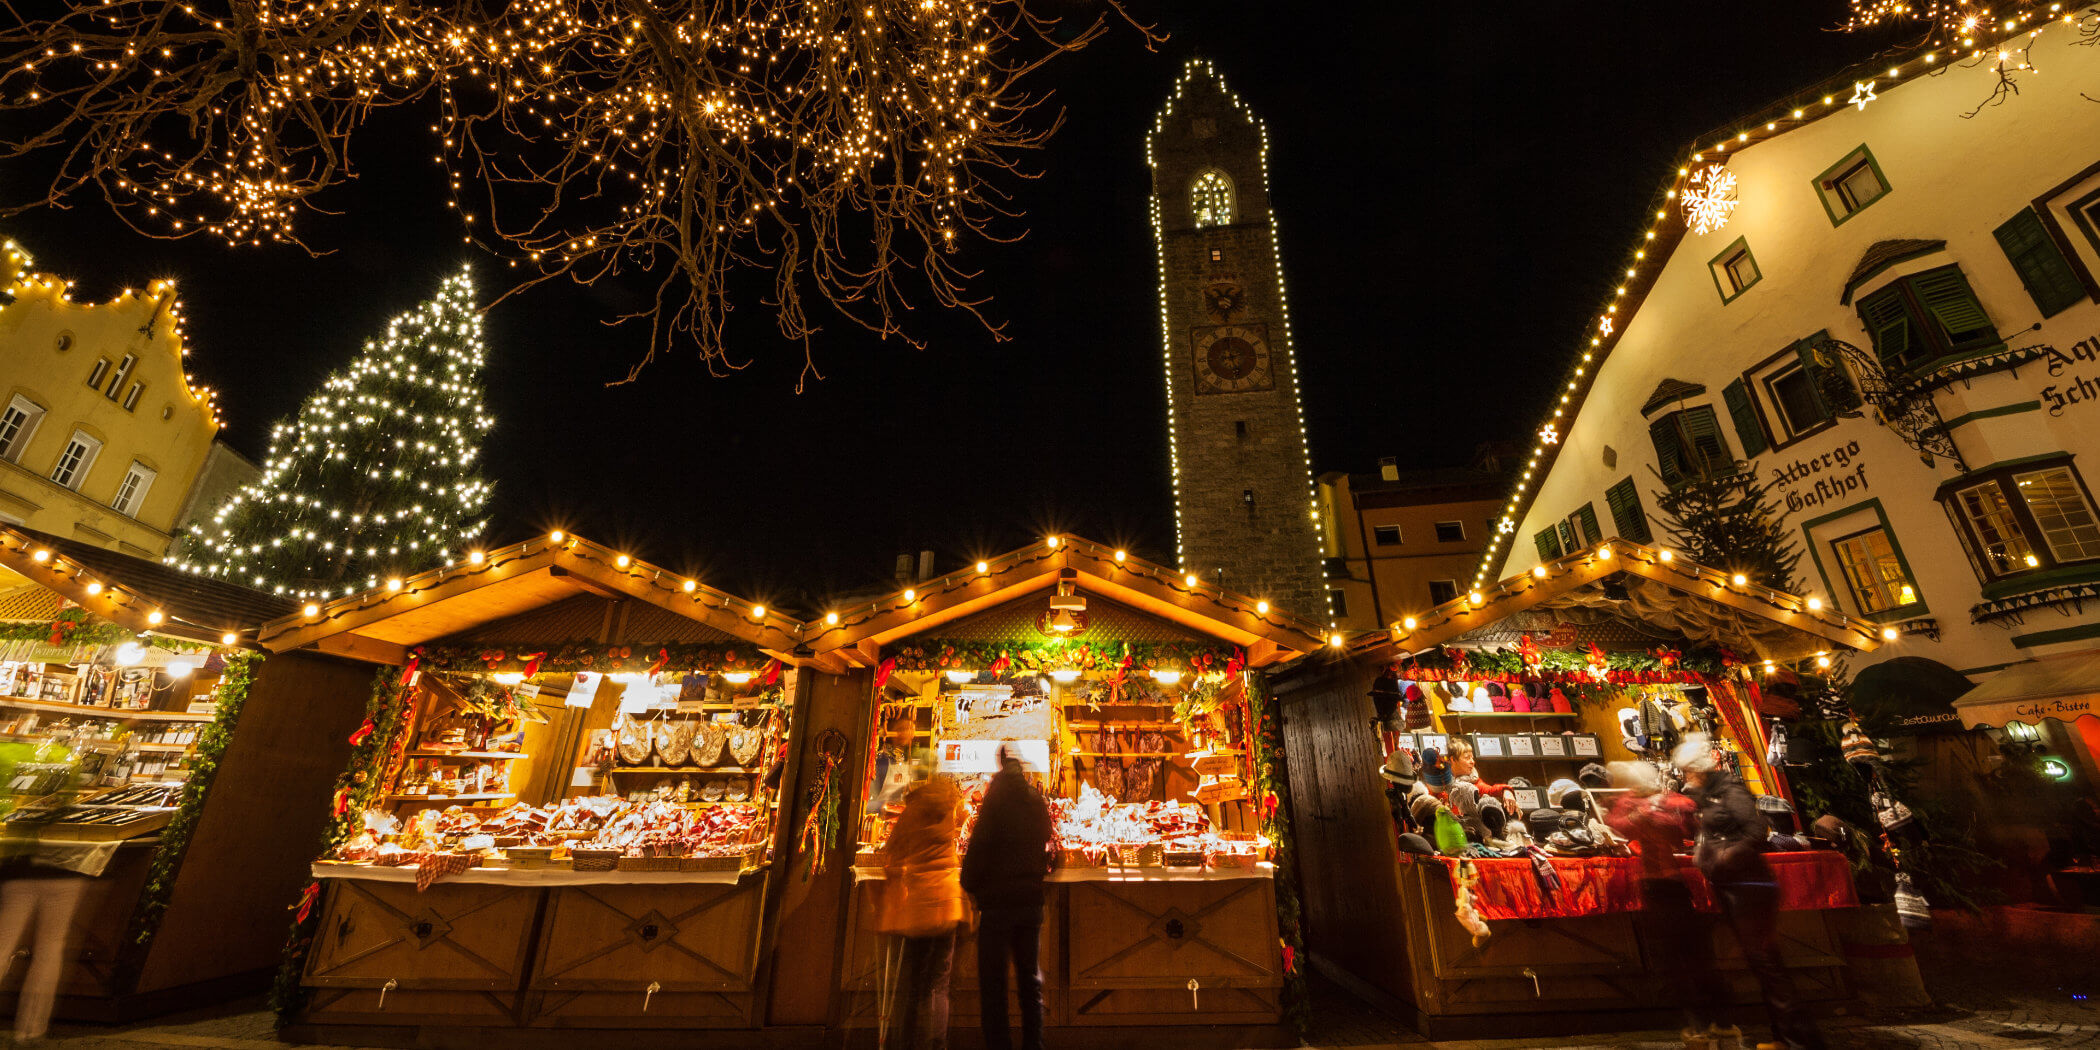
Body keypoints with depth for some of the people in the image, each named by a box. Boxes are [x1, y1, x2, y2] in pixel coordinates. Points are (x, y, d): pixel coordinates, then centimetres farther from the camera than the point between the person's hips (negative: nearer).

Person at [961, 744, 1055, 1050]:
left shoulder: (995, 801, -10)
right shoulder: (1039, 801, 5)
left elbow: (978, 847, -12)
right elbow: (1047, 848, 11)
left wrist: (970, 885, 2)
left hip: (998, 901, -5)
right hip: (1032, 900, 5)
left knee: (993, 982, 3)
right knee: (1030, 980, 14)